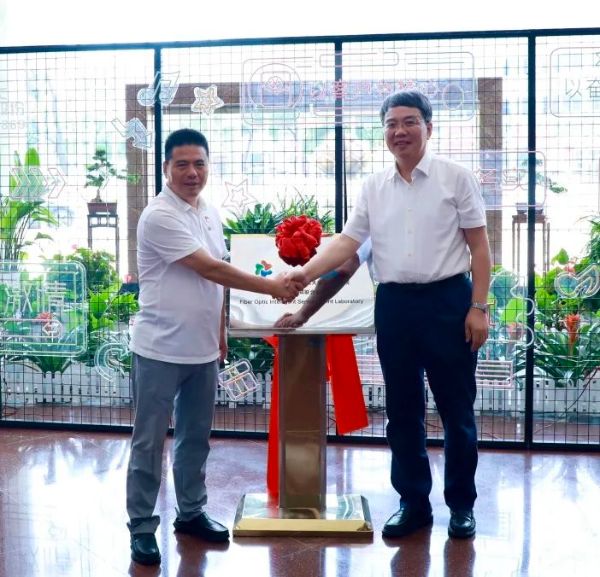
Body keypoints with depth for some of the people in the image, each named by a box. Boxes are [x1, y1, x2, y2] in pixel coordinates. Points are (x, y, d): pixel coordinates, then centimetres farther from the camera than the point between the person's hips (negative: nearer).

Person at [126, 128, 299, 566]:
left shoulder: (211, 213, 10)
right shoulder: (160, 216, -16)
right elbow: (210, 269, -20)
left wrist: (220, 331, 15)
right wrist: (271, 287, -18)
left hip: (202, 349, 7)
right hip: (161, 350, -7)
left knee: (196, 437, 16)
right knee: (149, 443, 4)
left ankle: (191, 512, 31)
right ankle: (142, 527, 15)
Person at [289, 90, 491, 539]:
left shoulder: (456, 177, -1)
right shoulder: (374, 187, 9)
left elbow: (479, 245, -2)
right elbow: (348, 241, 4)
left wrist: (479, 307, -9)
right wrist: (306, 272, -13)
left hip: (448, 300, -3)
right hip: (394, 304, 4)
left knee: (456, 409, 6)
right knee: (403, 411, 10)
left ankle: (462, 504, 22)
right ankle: (414, 503, 25)